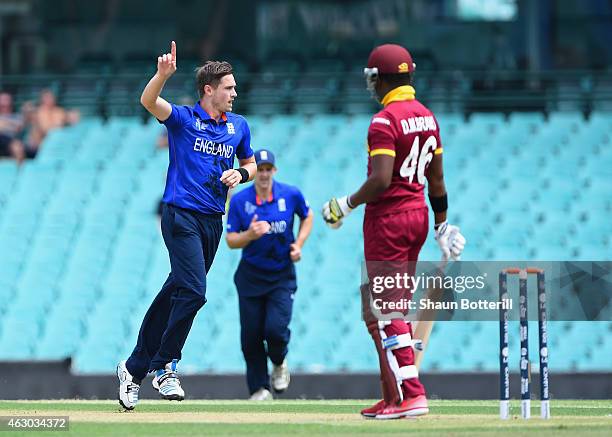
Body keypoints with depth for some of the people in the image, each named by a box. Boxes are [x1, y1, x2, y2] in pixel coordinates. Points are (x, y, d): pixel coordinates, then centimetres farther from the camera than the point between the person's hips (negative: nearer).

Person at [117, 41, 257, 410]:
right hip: (182, 214, -6)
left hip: (213, 220, 6)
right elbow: (149, 101, -21)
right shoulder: (183, 119, -4)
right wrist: (163, 74, -40)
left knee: (176, 293, 9)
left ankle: (135, 368, 18)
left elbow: (252, 165, 24)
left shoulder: (239, 126, 12)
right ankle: (165, 366, -4)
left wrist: (242, 174, 0)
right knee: (193, 291, -18)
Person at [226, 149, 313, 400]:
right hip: (251, 275, 1)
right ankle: (259, 389, 15)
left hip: (282, 276, -1)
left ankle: (279, 363, 19)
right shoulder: (239, 200, -6)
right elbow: (231, 241, -5)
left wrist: (299, 244, -1)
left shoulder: (291, 195, -5)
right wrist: (250, 234, -25)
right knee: (250, 335, 0)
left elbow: (307, 217, 14)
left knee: (276, 328, -16)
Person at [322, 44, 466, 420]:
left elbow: (381, 180, -24)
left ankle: (410, 394, -14)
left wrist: (346, 205, -11)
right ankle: (392, 398, 17)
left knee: (383, 313, -7)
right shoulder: (426, 117, 11)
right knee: (396, 308, 15)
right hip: (418, 216, 9)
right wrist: (442, 223, 23)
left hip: (388, 218, -9)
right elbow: (436, 178, 16)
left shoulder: (385, 121, -16)